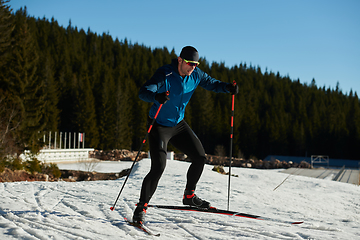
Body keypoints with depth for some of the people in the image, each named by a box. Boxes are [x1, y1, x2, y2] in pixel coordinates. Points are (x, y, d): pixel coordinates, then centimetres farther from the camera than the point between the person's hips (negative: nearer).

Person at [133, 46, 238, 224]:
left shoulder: (195, 75, -4)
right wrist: (157, 97, -55)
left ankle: (189, 196, 28)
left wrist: (227, 87, -10)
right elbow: (143, 92, -33)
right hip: (160, 126, -7)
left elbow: (211, 83, 10)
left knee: (200, 157, 7)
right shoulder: (165, 74, -23)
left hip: (179, 125, 7)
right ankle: (141, 208, -7)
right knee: (158, 166, -19)